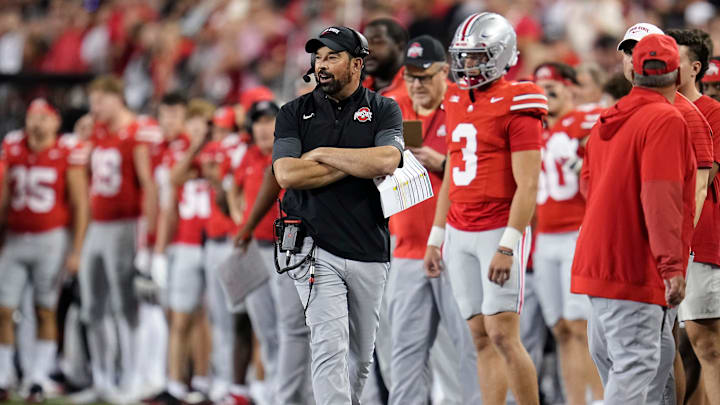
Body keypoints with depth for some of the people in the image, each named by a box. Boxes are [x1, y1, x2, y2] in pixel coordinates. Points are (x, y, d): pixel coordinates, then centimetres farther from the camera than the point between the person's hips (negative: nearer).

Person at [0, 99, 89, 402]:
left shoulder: (68, 153, -6)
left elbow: (80, 205, -5)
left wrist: (76, 251, -9)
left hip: (51, 238, -4)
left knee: (45, 312, 2)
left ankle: (38, 380, 8)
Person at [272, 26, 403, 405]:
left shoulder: (383, 110, 6)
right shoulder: (295, 113, 6)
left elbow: (386, 162, -14)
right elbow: (287, 174, -10)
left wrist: (321, 154, -8)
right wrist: (358, 166, -9)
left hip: (368, 248, 2)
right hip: (316, 247, -2)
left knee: (360, 355, 9)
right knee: (330, 347, -14)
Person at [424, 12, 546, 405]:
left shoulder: (516, 106, -11)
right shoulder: (457, 102, 13)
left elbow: (527, 186, -14)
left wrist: (508, 247, -19)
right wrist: (436, 238, 18)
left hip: (499, 231, -7)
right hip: (459, 233, 7)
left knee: (502, 334, -11)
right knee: (481, 337, 6)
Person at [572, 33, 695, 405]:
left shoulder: (607, 120, 12)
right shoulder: (666, 120, -13)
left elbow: (588, 184, 20)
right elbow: (661, 196, -22)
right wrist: (672, 265, -23)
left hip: (598, 259, 9)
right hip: (634, 266, -9)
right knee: (634, 363, -11)